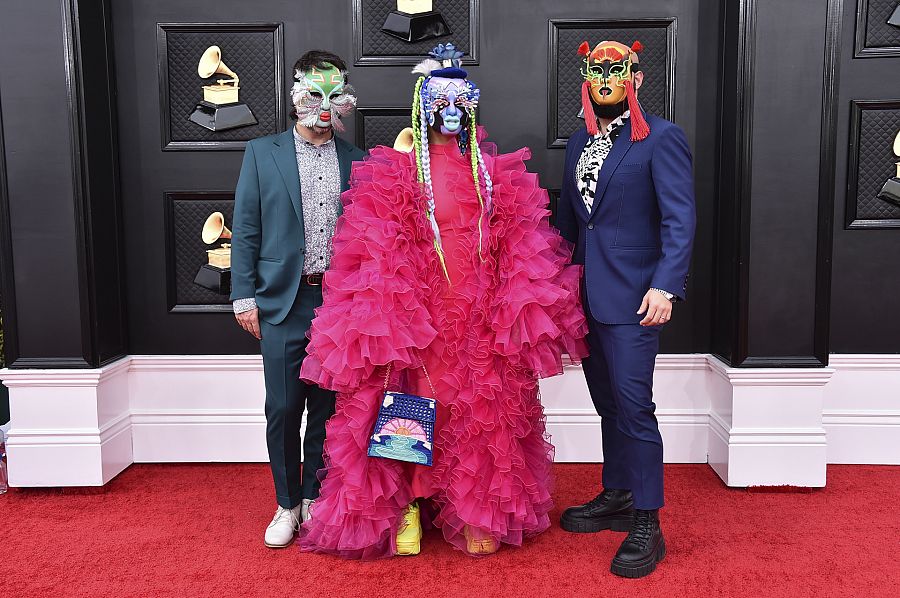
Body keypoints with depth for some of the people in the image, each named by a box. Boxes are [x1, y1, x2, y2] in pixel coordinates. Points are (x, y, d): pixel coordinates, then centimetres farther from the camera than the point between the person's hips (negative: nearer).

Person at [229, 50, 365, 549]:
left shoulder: (356, 161, 9)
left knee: (328, 408, 8)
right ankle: (287, 505, 21)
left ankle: (315, 498, 25)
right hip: (283, 302, -1)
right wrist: (244, 296, -2)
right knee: (283, 409, 3)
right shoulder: (262, 153, 6)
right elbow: (246, 230, 4)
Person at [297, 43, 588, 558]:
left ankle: (478, 513, 20)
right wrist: (382, 322, -12)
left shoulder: (491, 169, 10)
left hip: (480, 310, 3)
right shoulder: (398, 169, 1)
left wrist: (524, 310, -3)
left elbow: (517, 242, 6)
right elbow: (376, 245, -4)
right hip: (421, 308, -3)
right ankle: (404, 505, 15)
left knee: (484, 408, 6)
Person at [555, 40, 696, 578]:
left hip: (631, 297, -7)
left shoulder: (661, 138, -5)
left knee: (633, 405, -7)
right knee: (609, 404, 16)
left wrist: (665, 285, -22)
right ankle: (616, 499, 30)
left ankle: (647, 527, 5)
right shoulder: (580, 142, 16)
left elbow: (680, 219, -12)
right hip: (586, 296, 7)